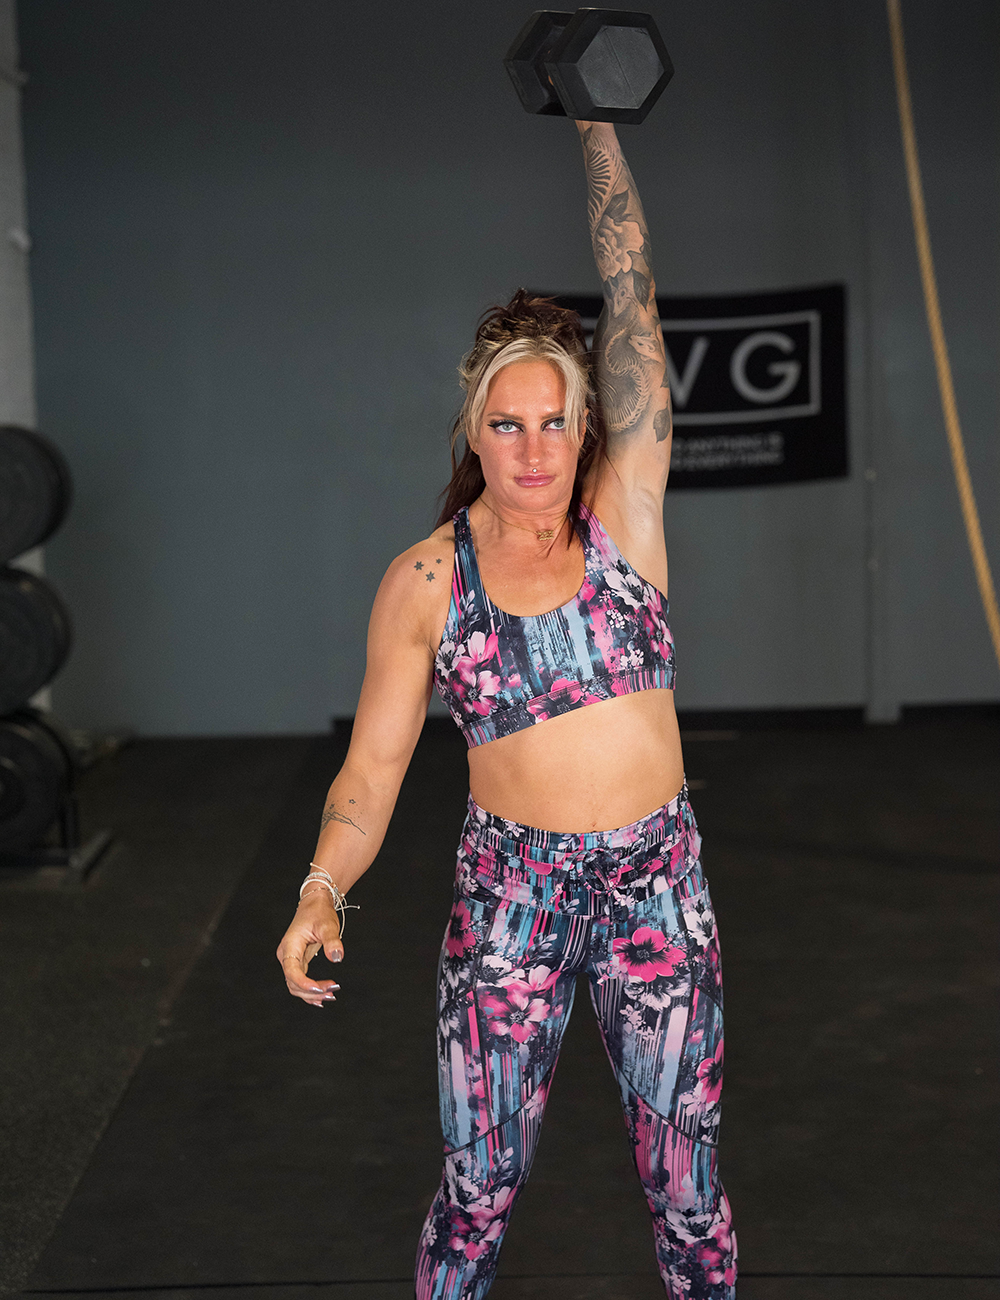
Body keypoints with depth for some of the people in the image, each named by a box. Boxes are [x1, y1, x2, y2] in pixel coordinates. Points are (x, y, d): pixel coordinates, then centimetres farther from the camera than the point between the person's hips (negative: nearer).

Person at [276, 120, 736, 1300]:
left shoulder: (622, 514, -2)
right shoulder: (424, 582, -2)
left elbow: (631, 297, -5)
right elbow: (373, 766, 0)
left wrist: (596, 127, -3)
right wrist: (322, 891, -15)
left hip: (657, 888, 1)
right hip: (507, 897, -1)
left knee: (685, 1182, 11)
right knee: (477, 1191, 7)